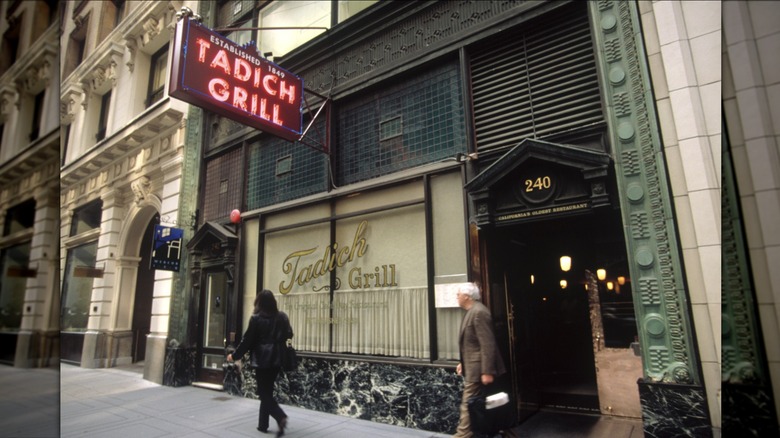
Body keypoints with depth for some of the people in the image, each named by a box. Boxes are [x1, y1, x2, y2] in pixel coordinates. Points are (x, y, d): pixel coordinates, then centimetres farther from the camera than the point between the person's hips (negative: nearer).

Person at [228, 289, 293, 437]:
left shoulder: (256, 318, -10)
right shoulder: (282, 316, 2)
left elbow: (247, 340, -6)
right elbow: (289, 336, 9)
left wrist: (235, 355, 8)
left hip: (262, 360, -5)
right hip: (276, 360, 5)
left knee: (264, 393, 2)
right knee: (267, 391, 16)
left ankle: (281, 417, -17)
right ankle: (263, 424, 23)